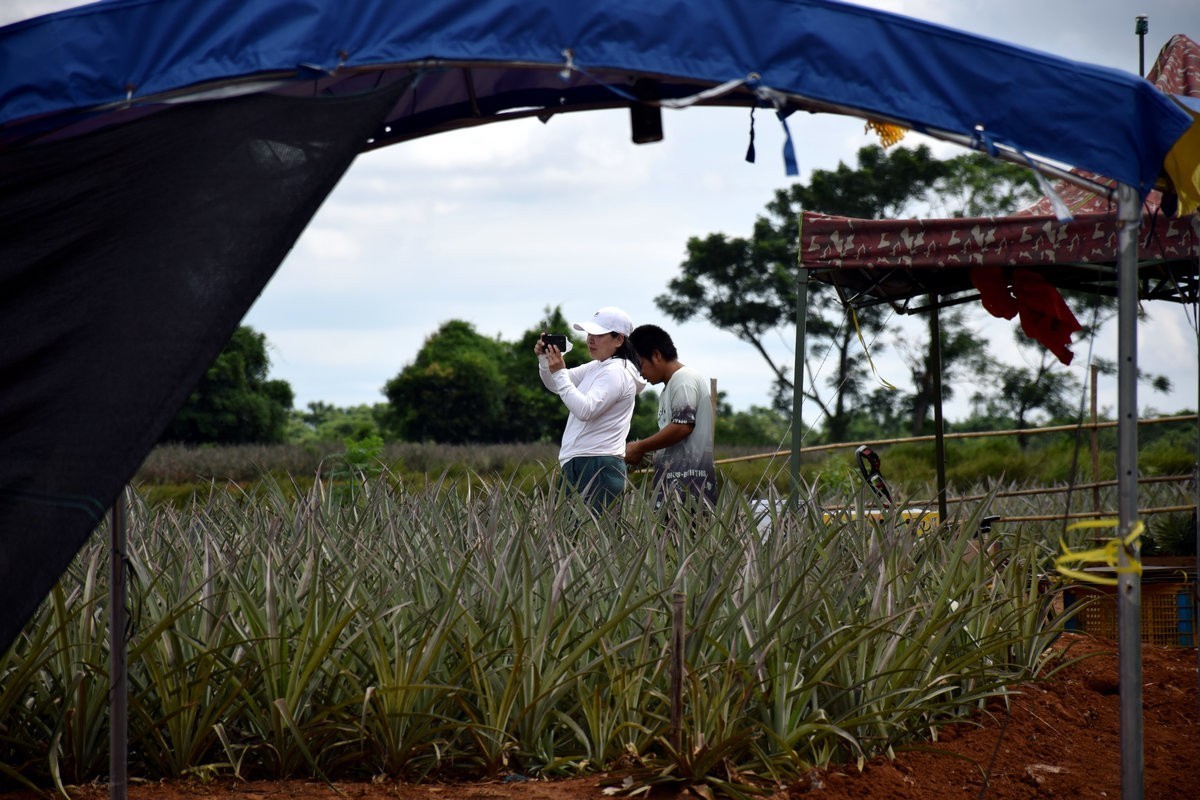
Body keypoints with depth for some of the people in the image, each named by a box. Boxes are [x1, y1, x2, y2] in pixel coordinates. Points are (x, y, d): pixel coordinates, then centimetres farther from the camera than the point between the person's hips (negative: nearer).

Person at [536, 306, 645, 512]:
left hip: (597, 467, -9)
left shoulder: (616, 372, -10)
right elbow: (555, 386, 22)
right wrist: (544, 360, 3)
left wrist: (559, 373, -21)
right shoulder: (596, 367, 20)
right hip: (580, 464, 9)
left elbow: (585, 410, -22)